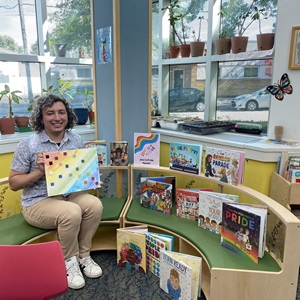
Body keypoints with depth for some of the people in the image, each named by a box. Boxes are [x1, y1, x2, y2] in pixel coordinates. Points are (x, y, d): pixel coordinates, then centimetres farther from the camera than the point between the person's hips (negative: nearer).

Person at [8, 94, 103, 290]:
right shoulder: (28, 145, -11)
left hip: (69, 194, 5)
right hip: (38, 202, -4)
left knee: (95, 204, -23)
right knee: (71, 213, -31)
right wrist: (39, 172, -22)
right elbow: (13, 183, -7)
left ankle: (83, 255, -1)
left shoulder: (76, 140, 1)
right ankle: (69, 263, -5)